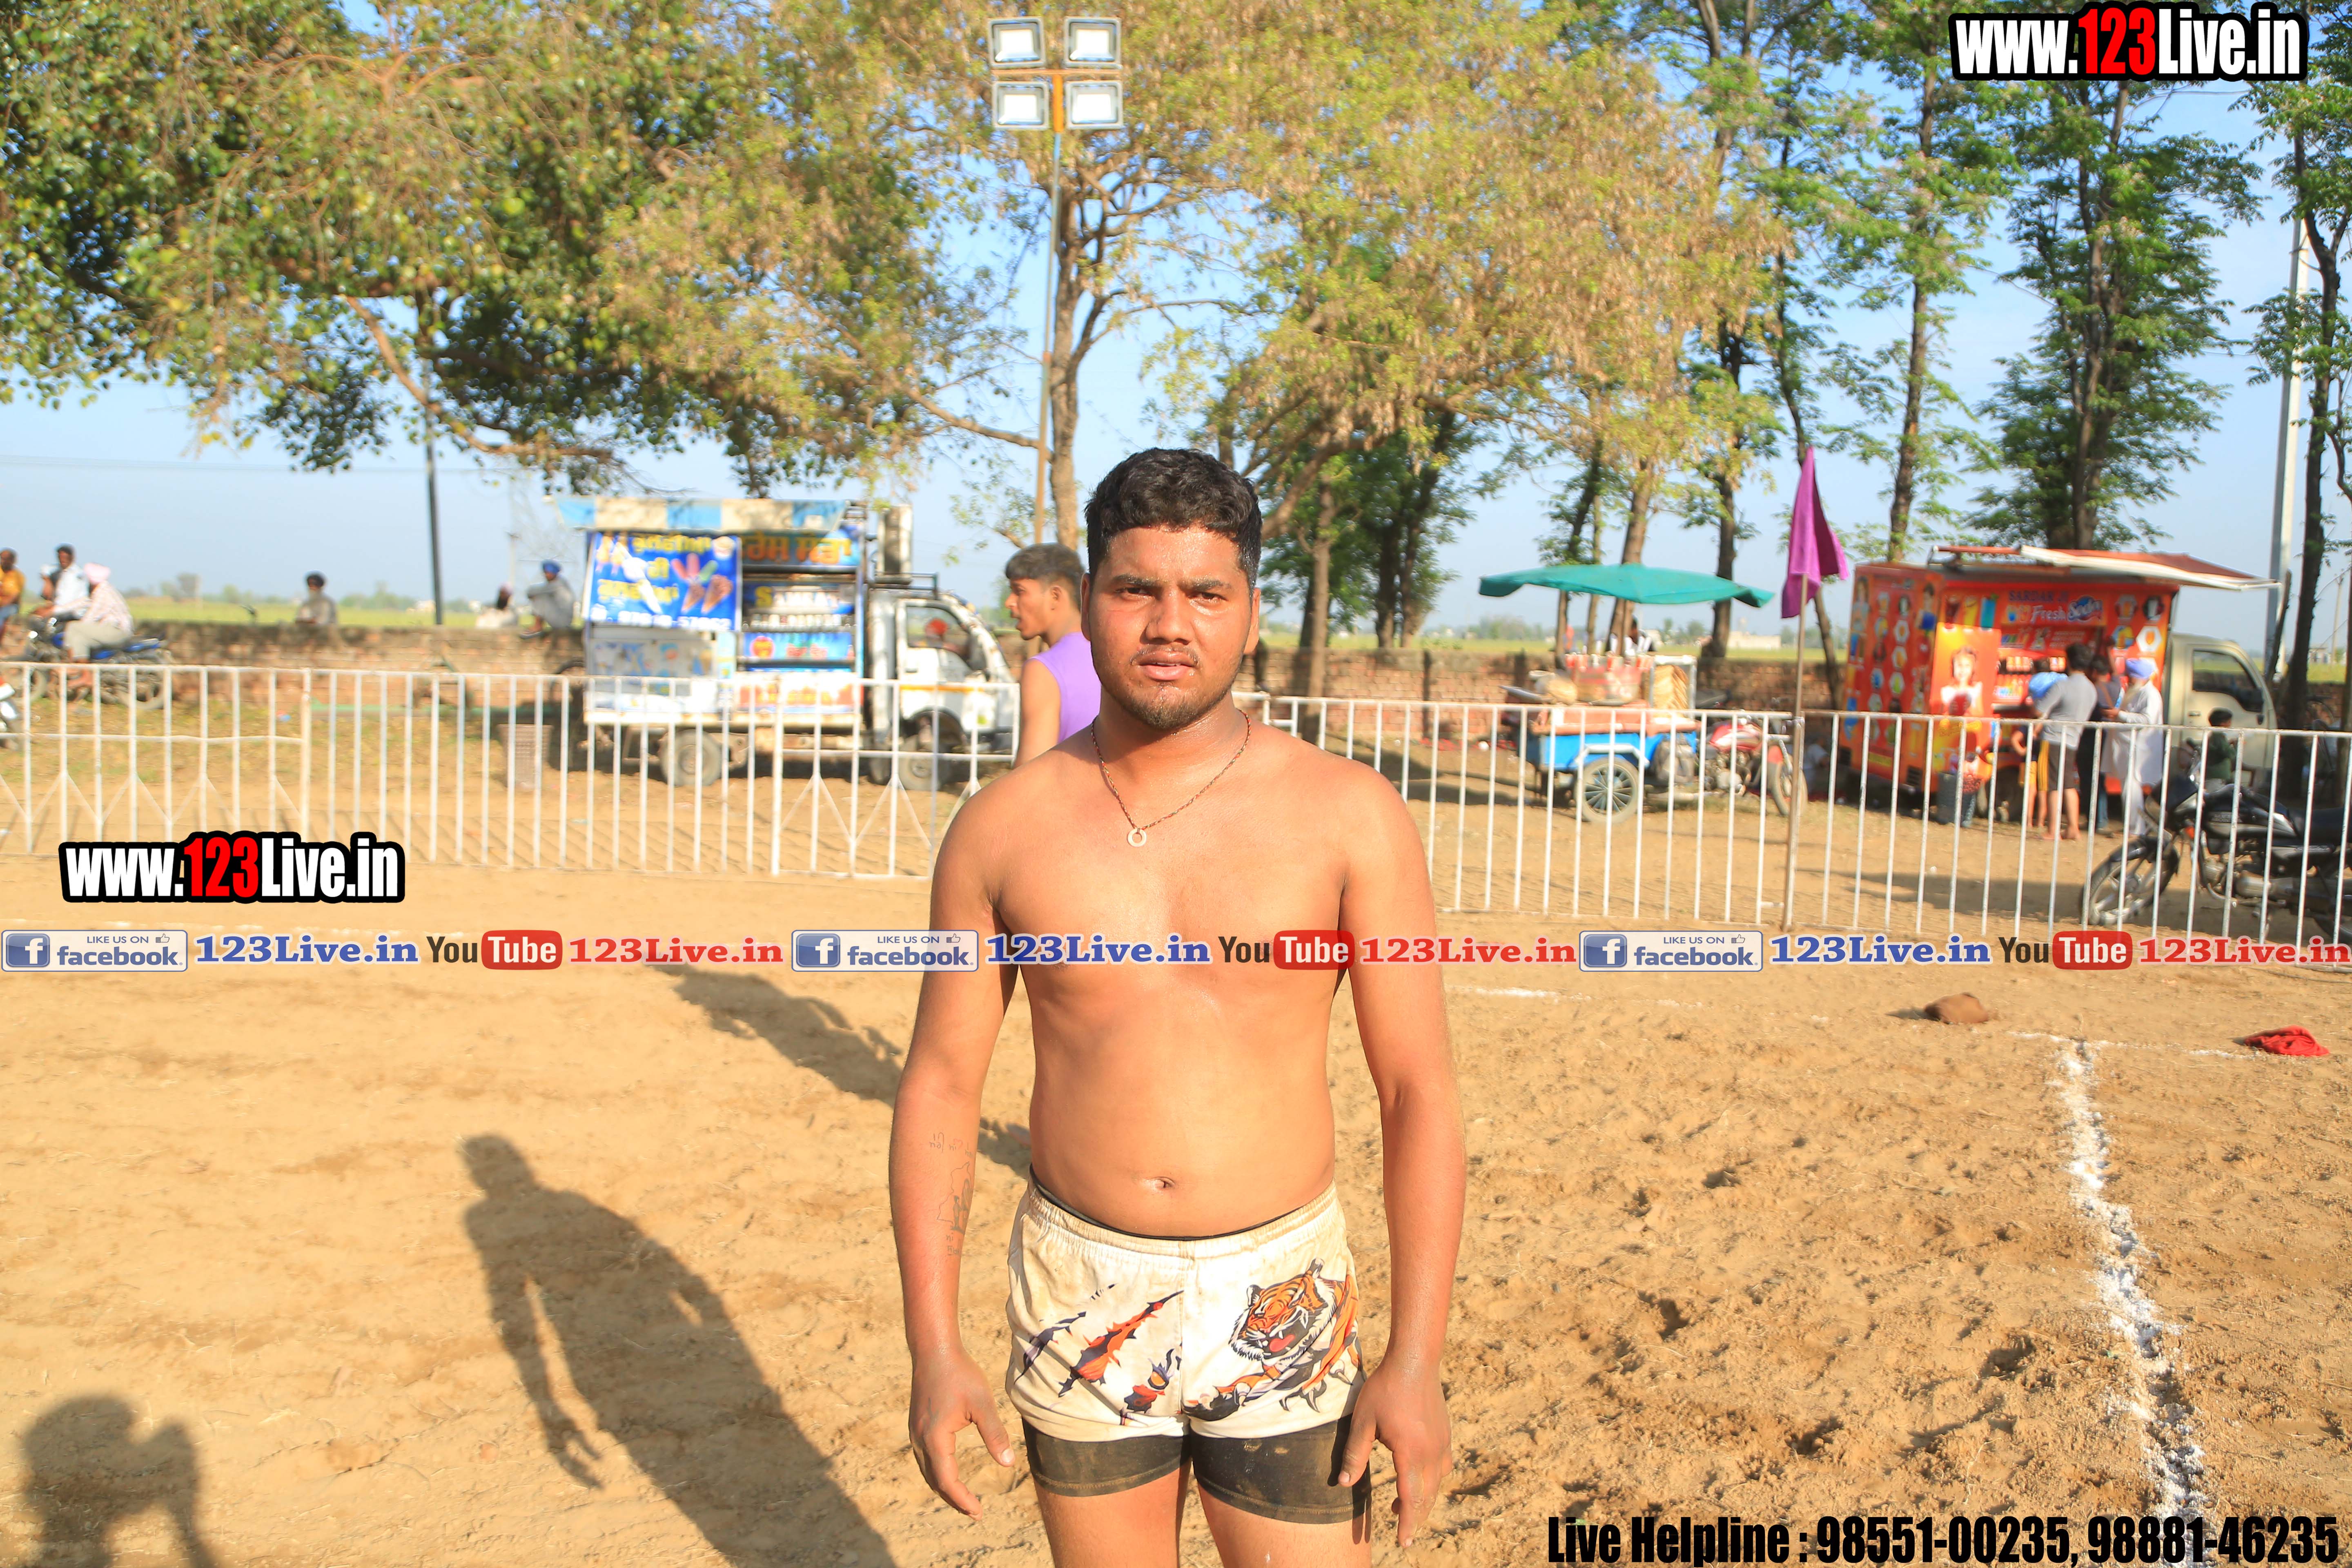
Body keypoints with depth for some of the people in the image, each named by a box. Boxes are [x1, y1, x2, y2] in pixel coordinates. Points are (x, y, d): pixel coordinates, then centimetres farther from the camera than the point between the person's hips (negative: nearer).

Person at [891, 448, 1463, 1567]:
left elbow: (1418, 1091, -6)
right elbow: (940, 1081, 2)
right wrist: (933, 1346, -2)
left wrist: (1416, 1356, -10)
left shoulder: (1348, 815, -8)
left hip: (1281, 1305, -1)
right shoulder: (1003, 829, -3)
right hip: (1080, 1298, 2)